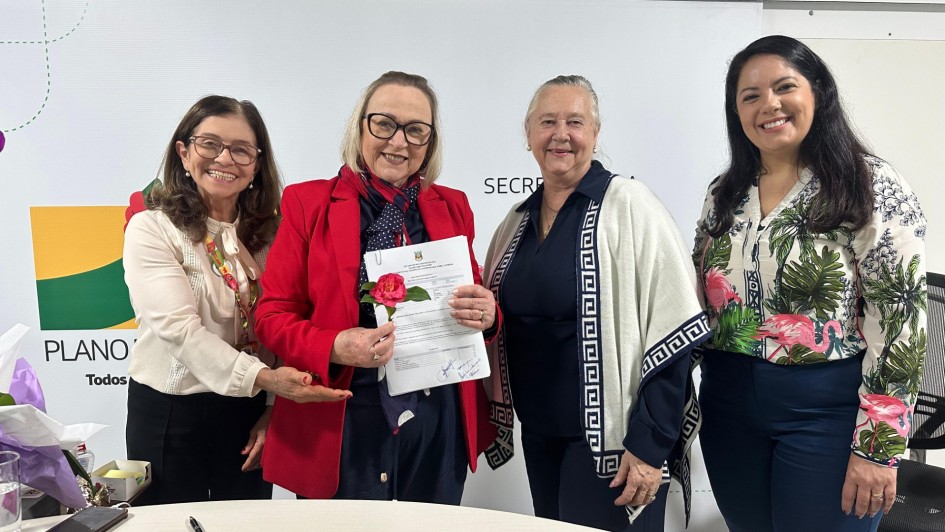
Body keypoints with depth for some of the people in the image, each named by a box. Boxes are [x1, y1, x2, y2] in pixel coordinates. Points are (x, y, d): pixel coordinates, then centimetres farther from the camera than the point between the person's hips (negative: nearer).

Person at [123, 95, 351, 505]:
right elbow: (179, 328, -22)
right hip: (169, 413, -3)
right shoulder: (151, 229, -11)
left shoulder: (268, 232, 1)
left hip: (250, 412, 4)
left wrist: (274, 408, -4)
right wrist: (263, 378, -33)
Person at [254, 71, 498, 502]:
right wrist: (335, 348, -21)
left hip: (440, 423, 3)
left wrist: (484, 313, -10)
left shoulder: (452, 207, 7)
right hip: (342, 424, -3)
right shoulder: (308, 203, -2)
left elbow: (476, 301, 13)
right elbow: (272, 314, -2)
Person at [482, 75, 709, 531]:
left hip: (611, 437, -5)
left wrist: (649, 445, -17)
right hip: (538, 434, 6)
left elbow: (672, 331, -15)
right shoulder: (518, 220, 8)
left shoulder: (628, 206, -11)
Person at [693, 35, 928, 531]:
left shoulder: (873, 187, -9)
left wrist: (878, 445, -14)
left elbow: (899, 318, -12)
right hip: (728, 405, 5)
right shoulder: (723, 194, 6)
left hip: (827, 411, -4)